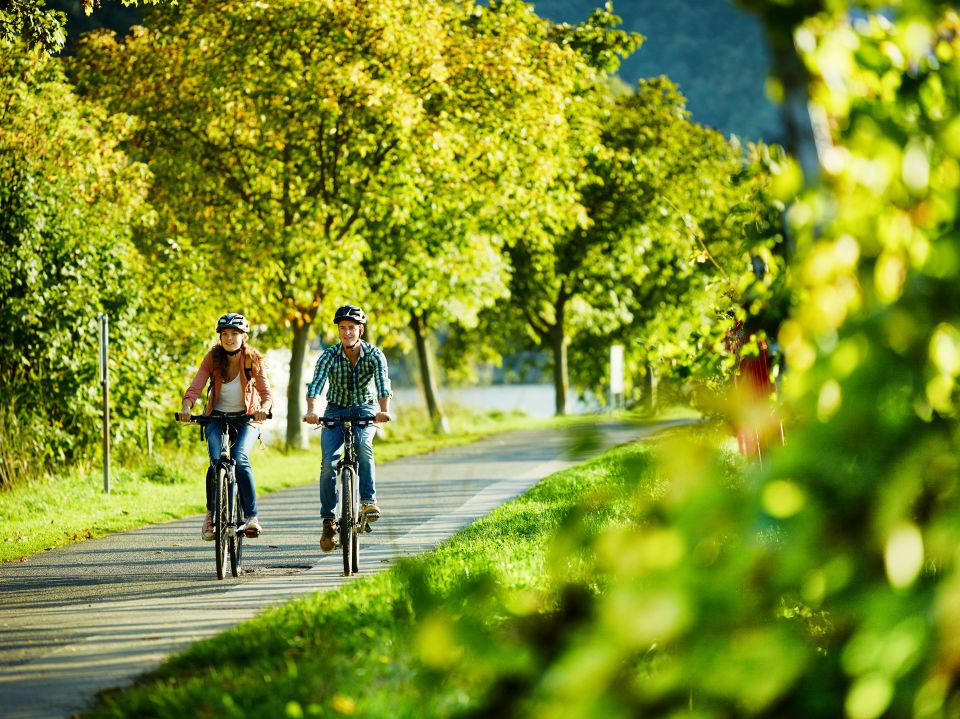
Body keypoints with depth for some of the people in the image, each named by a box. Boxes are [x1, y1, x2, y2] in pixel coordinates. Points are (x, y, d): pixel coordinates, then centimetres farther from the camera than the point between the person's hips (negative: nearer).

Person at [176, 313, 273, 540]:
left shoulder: (254, 360, -10)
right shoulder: (213, 358, -8)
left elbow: (266, 391, -20)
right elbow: (195, 387, -18)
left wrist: (264, 408, -43)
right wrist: (186, 407, -39)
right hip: (217, 417, 1)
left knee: (240, 459, -27)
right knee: (217, 460, -22)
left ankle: (251, 517, -22)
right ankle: (211, 513, -2)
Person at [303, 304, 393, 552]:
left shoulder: (374, 355, -15)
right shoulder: (329, 356, -14)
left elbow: (383, 385, -30)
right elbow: (315, 384, -28)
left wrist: (384, 410, -50)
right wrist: (311, 411, -48)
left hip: (365, 410, -1)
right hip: (335, 411, 1)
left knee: (362, 445, -33)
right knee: (328, 462, -16)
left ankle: (368, 499, -25)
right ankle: (328, 520, -7)